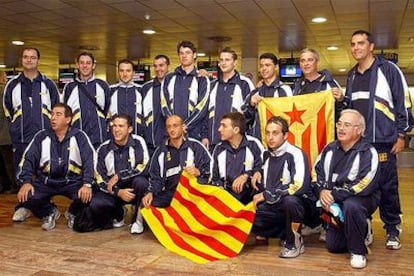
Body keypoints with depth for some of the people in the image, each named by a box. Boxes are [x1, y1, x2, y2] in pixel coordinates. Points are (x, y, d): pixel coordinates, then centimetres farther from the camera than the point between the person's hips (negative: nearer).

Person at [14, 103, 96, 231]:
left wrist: (87, 184, -27)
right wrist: (26, 182, -17)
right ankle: (49, 213, 11)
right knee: (26, 196, -25)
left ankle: (73, 214, 9)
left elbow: (90, 160, -12)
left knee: (86, 196, -31)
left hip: (72, 181, -2)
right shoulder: (42, 136, 4)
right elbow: (28, 159, 1)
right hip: (46, 181, 2)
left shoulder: (79, 136, -3)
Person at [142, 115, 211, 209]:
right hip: (168, 193, 3)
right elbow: (155, 177, 14)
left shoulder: (195, 146, 3)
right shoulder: (160, 152, 14)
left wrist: (198, 172, -20)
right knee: (147, 206, -19)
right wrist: (150, 193, -5)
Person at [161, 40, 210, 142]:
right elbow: (164, 104, 4)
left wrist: (184, 125, -14)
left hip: (193, 133, -2)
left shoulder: (202, 80, 5)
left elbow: (201, 108, -5)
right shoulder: (169, 78, 13)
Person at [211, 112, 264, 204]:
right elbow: (215, 178, 17)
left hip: (249, 197, -3)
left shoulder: (253, 145, -1)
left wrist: (246, 176, -14)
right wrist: (220, 188, -2)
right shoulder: (219, 149, 12)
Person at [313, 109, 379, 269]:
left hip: (363, 199, -6)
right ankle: (362, 230, 35)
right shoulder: (330, 149, 2)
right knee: (333, 246, 8)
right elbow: (316, 172, 5)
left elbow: (364, 185, -27)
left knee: (350, 206, -41)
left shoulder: (368, 152, -17)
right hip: (335, 202, 6)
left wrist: (334, 195, -25)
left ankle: (358, 251, -19)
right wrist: (322, 191, -15)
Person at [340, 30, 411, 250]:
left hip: (383, 141, -5)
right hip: (357, 141, 5)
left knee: (387, 187, 1)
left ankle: (392, 230, 16)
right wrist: (341, 99, 5)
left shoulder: (388, 69, -3)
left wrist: (401, 134, -6)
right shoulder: (352, 76, 15)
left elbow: (403, 103, -4)